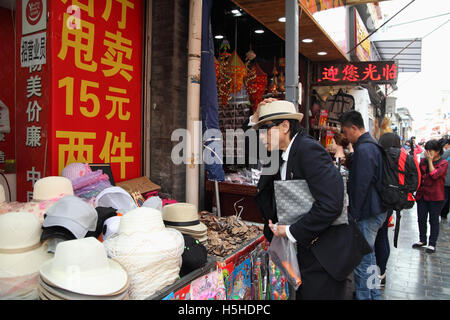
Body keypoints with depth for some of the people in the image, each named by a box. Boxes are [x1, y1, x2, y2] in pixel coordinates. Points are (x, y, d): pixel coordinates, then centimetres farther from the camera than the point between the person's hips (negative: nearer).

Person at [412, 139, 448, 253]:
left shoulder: (443, 163, -6)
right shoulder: (423, 161, 9)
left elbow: (434, 175, -20)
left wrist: (430, 160, -16)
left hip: (435, 196, -5)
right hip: (422, 194, 5)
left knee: (434, 220, 4)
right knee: (421, 219, 12)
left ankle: (432, 244, 14)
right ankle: (422, 239, 28)